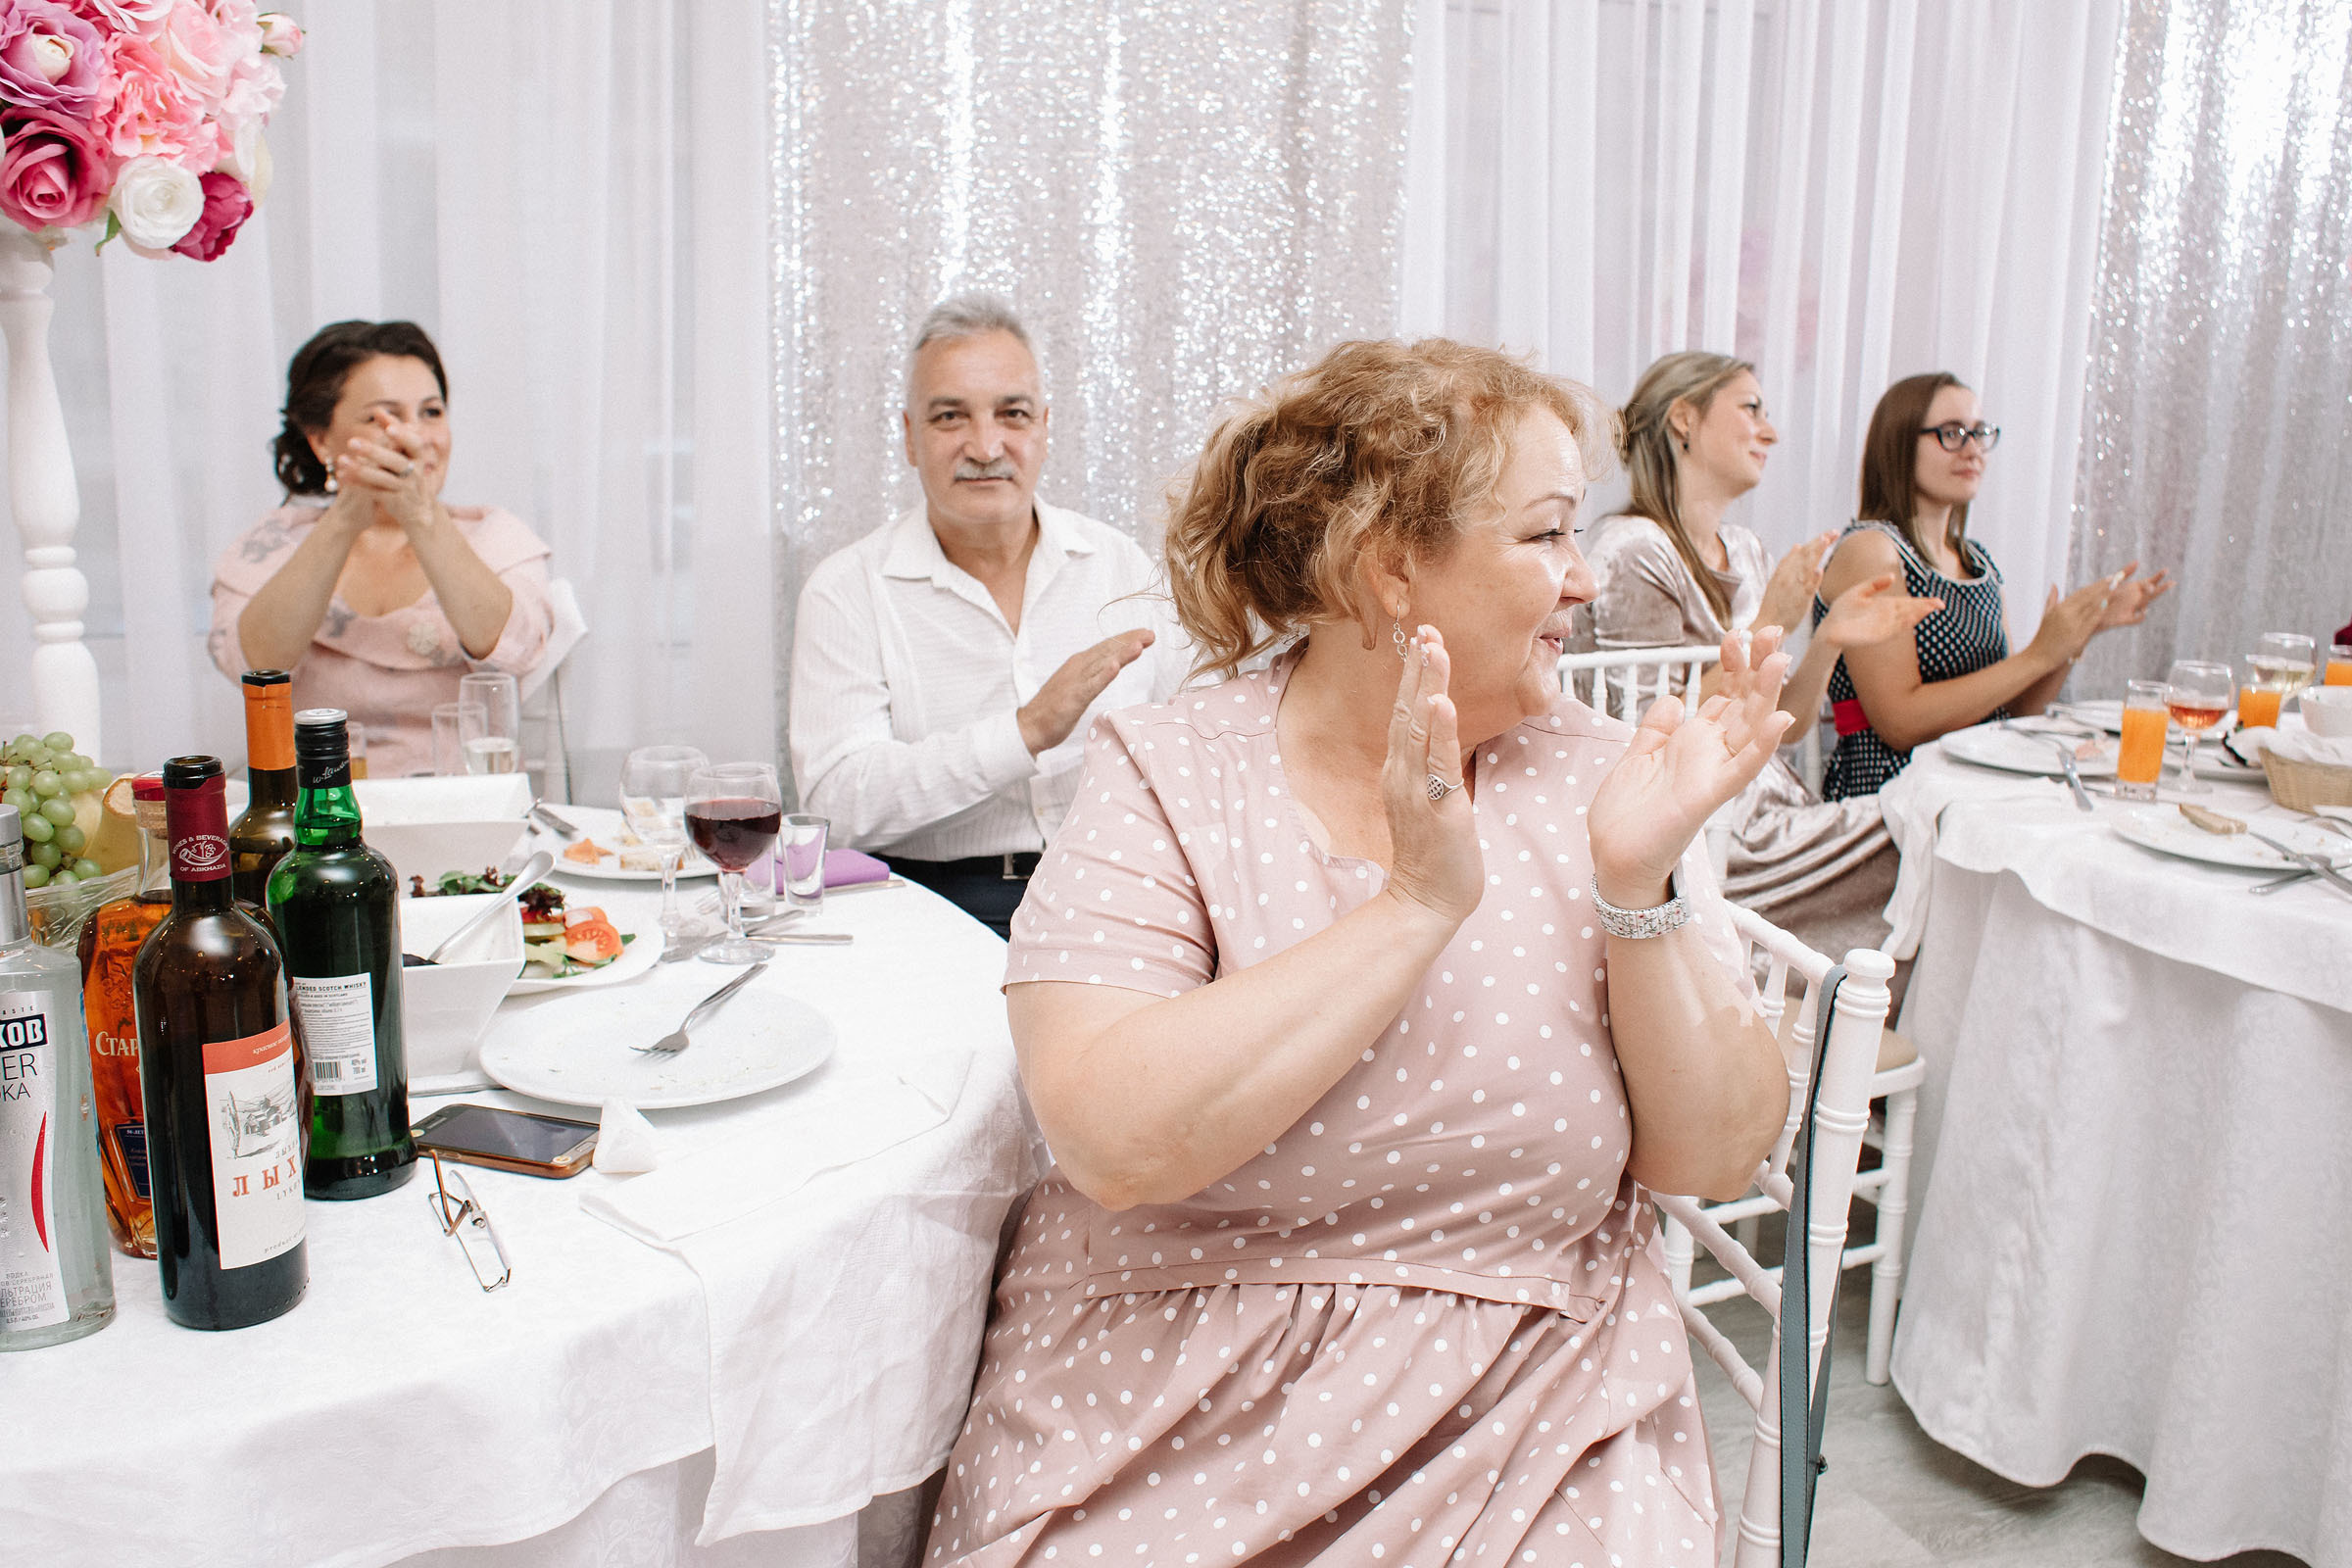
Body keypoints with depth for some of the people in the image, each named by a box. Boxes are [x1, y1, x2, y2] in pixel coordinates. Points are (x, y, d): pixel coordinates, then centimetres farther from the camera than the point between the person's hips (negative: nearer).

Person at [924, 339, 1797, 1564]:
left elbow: (1714, 1156, -1)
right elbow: (1112, 1142, -21)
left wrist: (1638, 891, -15)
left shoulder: (1587, 777, 0)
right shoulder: (1168, 774, -7)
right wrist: (1415, 905, -22)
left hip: (1525, 1418, 2)